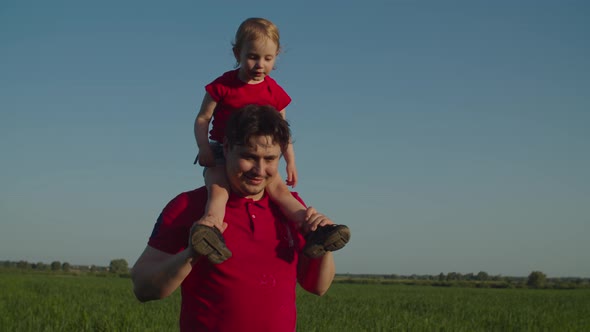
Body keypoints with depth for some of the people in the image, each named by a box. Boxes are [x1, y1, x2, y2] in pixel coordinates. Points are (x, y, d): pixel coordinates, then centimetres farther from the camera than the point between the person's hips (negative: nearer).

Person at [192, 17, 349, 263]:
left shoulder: (274, 92, 7)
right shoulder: (223, 85, -3)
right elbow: (202, 118, 0)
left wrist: (290, 160, 11)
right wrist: (203, 148, -16)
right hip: (221, 154, -3)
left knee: (279, 189, -19)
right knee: (218, 189, -31)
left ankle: (313, 231, -33)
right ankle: (210, 225, -59)